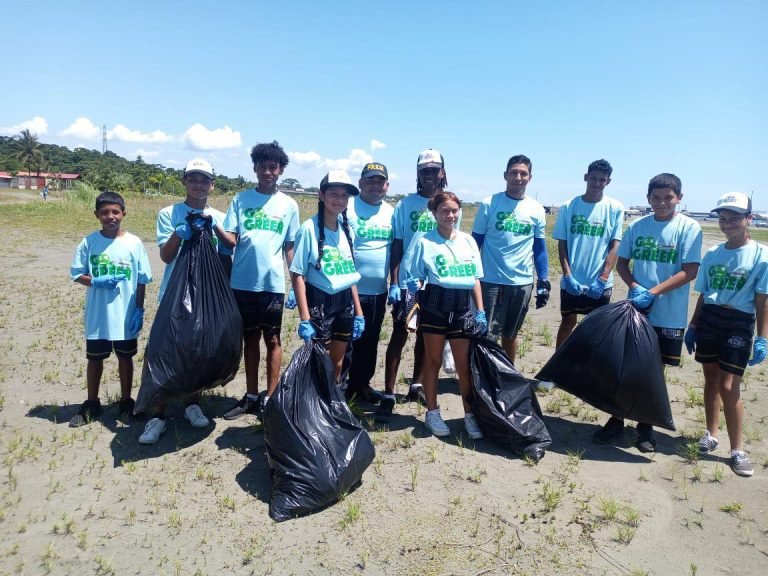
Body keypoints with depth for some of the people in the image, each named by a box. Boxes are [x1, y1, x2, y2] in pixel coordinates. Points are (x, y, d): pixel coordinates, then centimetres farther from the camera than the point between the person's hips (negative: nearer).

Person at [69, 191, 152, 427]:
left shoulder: (134, 243, -5)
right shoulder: (89, 242, -3)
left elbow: (142, 280, -1)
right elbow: (77, 274, 2)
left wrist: (139, 310, -4)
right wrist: (97, 281, -17)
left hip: (126, 314, -1)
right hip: (97, 314, 1)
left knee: (125, 357, 12)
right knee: (94, 358, 12)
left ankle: (126, 401, 27)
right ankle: (92, 404, 28)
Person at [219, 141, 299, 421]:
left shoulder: (289, 205, 4)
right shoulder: (241, 199, 5)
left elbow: (290, 247, 6)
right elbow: (231, 240, -1)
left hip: (273, 283, -1)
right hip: (243, 282, 1)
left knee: (272, 339, 6)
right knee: (250, 338, 11)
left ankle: (270, 397, 15)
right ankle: (251, 396, 23)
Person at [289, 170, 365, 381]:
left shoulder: (347, 228, 6)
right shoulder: (309, 228, -12)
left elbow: (350, 273, 11)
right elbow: (298, 274, -13)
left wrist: (358, 312, 10)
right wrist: (304, 318, -17)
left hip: (345, 302, 6)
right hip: (319, 302, -6)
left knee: (337, 364, 15)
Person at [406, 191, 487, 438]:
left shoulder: (468, 240, 9)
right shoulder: (425, 241, -2)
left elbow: (475, 278, 11)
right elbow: (416, 277, 1)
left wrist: (480, 311, 7)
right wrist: (414, 286, -18)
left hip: (462, 306, 3)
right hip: (434, 304, -3)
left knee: (464, 363, 6)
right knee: (433, 360, 9)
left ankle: (469, 414, 18)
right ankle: (432, 412, 22)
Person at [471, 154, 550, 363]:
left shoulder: (536, 210, 4)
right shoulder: (489, 204, -3)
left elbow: (539, 248, 10)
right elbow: (475, 242, 1)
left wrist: (544, 281, 4)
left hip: (522, 282, 3)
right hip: (491, 280, -3)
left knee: (511, 334, 16)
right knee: (487, 334, 0)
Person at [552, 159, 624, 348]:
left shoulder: (615, 208, -2)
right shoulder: (568, 207, -1)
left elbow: (614, 246, -4)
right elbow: (562, 244, 0)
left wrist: (602, 278, -13)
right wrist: (568, 276, -10)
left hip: (600, 282, 0)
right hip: (571, 280, 0)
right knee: (567, 322, 11)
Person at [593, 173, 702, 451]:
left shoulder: (689, 228, -6)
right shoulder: (637, 226, 3)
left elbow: (690, 271, -11)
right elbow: (622, 262, 9)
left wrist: (653, 292, -19)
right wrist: (634, 287, -9)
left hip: (669, 315, -2)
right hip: (635, 310, 3)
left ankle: (646, 426, 25)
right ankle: (616, 421, 21)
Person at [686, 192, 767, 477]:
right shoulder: (712, 254, 7)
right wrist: (692, 326, 14)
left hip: (739, 324, -4)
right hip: (708, 319, 5)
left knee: (729, 386, -6)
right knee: (711, 379, 13)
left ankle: (738, 450, 8)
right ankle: (711, 434, 30)